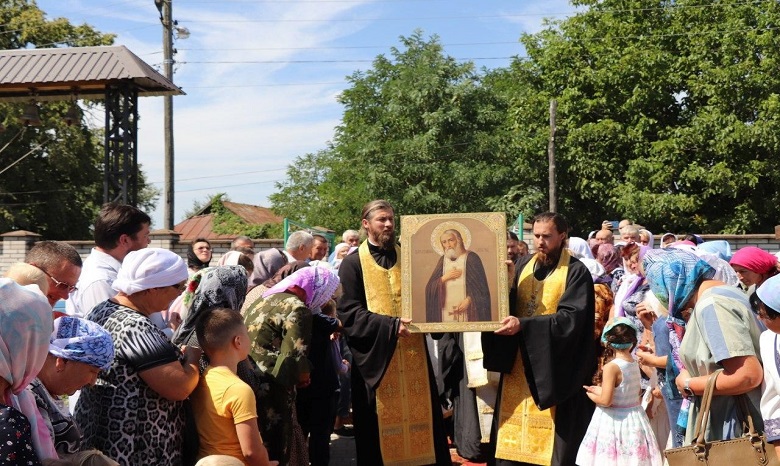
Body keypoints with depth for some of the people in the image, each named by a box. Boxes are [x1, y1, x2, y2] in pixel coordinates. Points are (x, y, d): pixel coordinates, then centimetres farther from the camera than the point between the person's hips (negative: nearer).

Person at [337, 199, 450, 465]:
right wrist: (391, 325, -19)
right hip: (375, 358, -3)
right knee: (382, 430, 1)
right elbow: (349, 313, -9)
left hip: (413, 355, 4)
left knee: (418, 419, 5)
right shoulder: (353, 264, 0)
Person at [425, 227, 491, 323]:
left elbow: (481, 286, -5)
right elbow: (430, 287, 8)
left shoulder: (471, 258, -2)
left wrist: (468, 300, -16)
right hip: (447, 309, 3)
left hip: (467, 309, -3)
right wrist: (445, 278, -8)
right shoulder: (443, 259, 11)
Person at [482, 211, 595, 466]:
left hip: (553, 370, -5)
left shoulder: (576, 272, -7)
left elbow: (571, 317, -18)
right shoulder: (524, 266, 10)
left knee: (550, 443, 0)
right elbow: (509, 306, 10)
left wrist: (523, 325, -27)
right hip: (519, 365, 5)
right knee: (513, 439, 6)